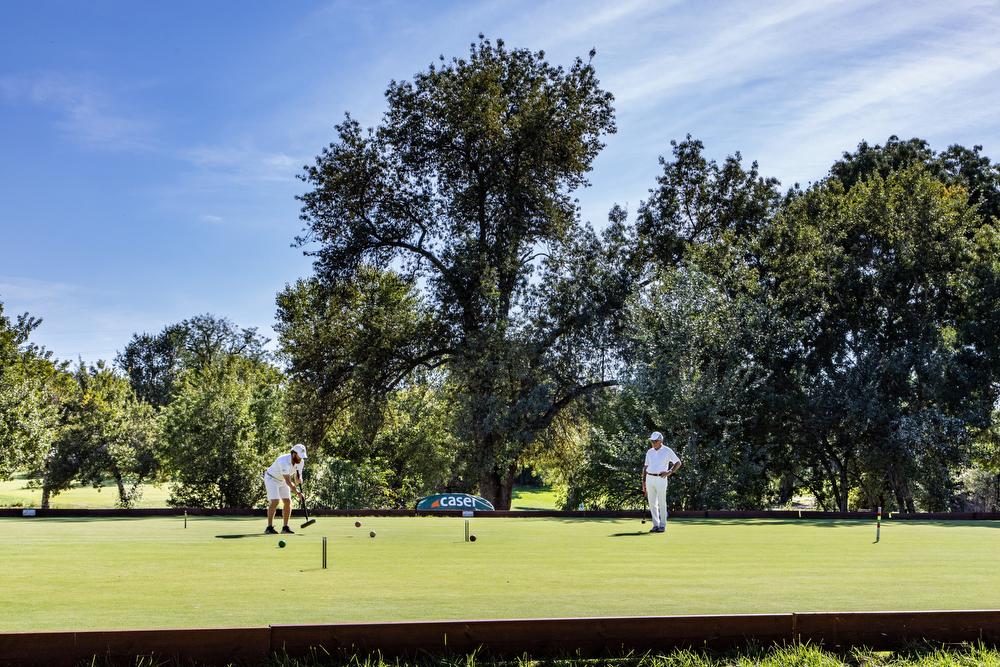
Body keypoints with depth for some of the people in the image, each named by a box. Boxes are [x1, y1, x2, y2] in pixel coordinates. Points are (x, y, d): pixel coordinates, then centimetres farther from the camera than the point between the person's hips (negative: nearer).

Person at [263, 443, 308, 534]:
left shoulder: (301, 462, -14)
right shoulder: (284, 461, -36)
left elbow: (298, 477, -9)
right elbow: (287, 480, -39)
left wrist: (299, 480, -34)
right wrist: (297, 492, -47)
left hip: (282, 481, 7)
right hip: (271, 479, -7)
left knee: (288, 502, -2)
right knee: (274, 502, -18)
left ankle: (285, 527, 5)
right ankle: (269, 527, -14)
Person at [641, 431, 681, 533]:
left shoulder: (667, 451, -3)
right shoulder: (649, 452, 10)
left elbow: (678, 462, 3)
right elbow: (646, 467, 15)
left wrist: (670, 472, -9)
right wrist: (643, 481, 9)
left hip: (661, 479, -4)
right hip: (649, 478, 5)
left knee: (662, 503, -3)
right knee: (652, 503, 4)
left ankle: (663, 526, 6)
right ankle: (656, 525, 12)